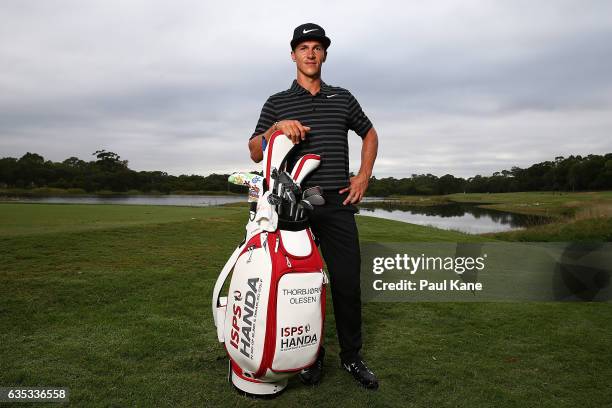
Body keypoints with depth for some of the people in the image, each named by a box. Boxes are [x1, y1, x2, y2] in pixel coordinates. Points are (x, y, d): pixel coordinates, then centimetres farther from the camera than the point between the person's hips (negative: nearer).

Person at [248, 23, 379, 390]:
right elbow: (256, 153, 4)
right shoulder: (276, 103, 12)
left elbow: (370, 134, 26)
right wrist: (276, 128, -16)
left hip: (338, 204, 1)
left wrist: (363, 177, 13)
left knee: (348, 284, 2)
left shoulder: (343, 98, 16)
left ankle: (352, 356, 19)